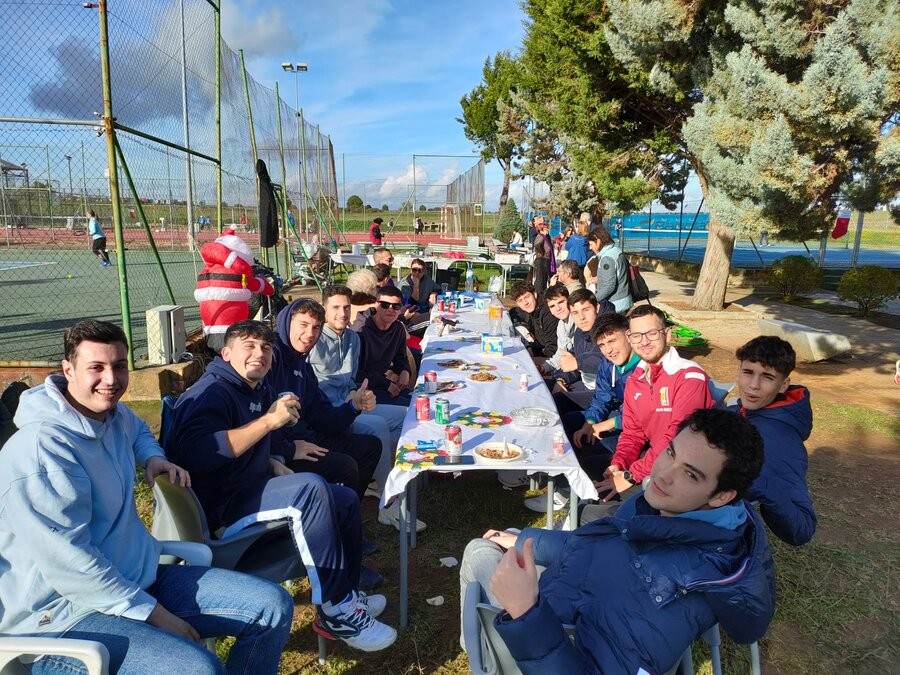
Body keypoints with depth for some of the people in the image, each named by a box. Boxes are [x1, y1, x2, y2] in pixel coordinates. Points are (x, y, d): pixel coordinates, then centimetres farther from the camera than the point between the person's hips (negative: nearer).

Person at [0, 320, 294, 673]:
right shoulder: (41, 448, -21)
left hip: (140, 579, 8)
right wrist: (153, 613, -19)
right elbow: (69, 562, -23)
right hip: (63, 615, -8)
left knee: (273, 607, -1)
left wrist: (153, 457, 10)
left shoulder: (115, 415, 5)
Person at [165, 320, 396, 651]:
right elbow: (196, 453, -35)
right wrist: (269, 420, -33)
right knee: (311, 488, -32)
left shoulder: (259, 391, 11)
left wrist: (274, 463, 5)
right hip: (216, 509, -10)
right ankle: (337, 612, -22)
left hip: (249, 491, 10)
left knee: (347, 500, 9)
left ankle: (347, 595, 20)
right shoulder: (211, 392, -16)